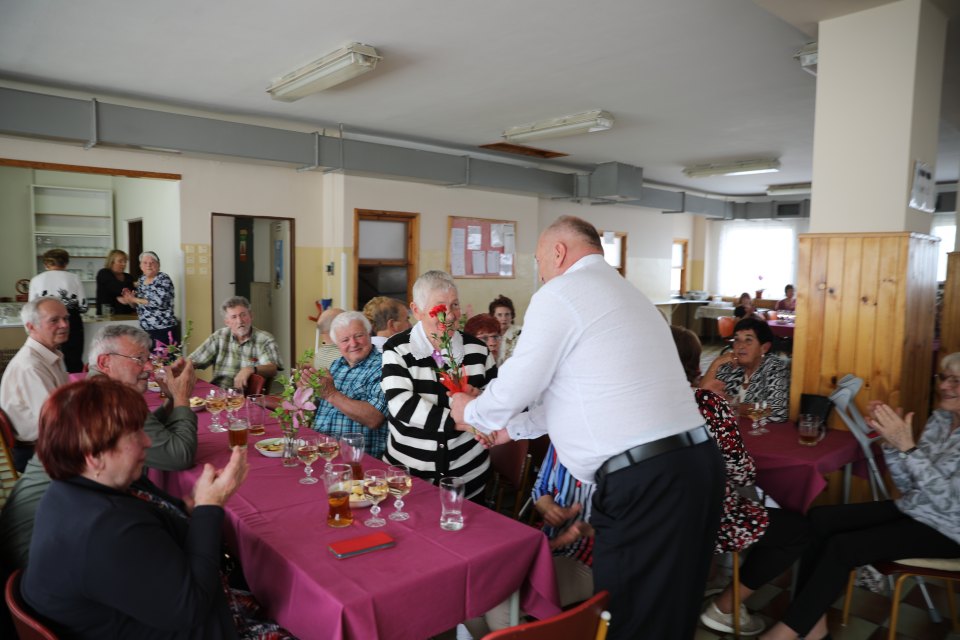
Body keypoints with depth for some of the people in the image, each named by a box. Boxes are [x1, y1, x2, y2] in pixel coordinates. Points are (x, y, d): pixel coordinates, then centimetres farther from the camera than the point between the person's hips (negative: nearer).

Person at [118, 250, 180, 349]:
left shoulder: (163, 279, -9)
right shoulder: (141, 280, 12)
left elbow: (159, 303, -22)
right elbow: (137, 305, 20)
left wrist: (134, 299, -14)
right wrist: (130, 298, -2)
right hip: (147, 331, 7)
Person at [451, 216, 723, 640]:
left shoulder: (559, 294, -6)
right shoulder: (628, 294, 22)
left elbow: (516, 387, -3)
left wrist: (471, 411, 18)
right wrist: (512, 427, 33)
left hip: (643, 480, -9)